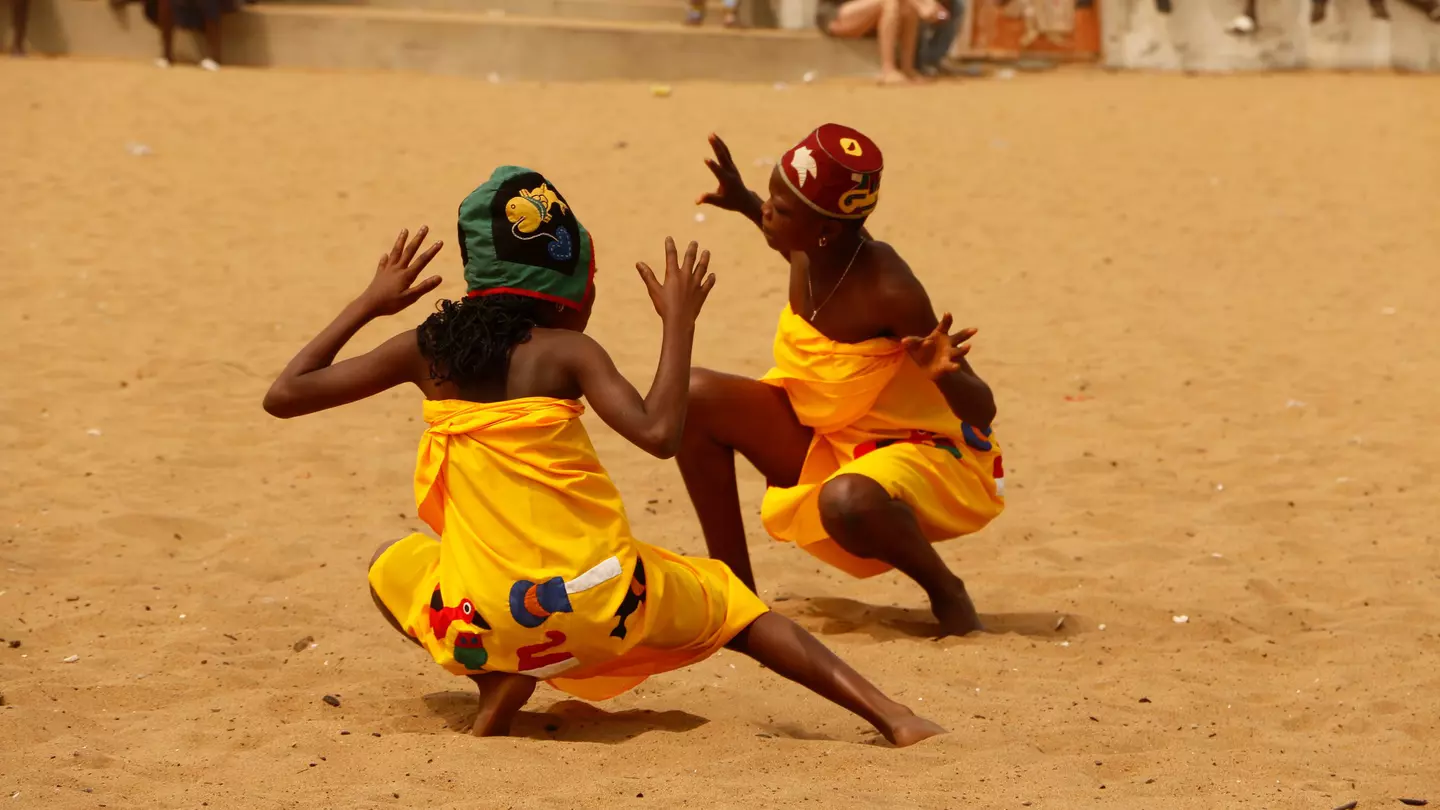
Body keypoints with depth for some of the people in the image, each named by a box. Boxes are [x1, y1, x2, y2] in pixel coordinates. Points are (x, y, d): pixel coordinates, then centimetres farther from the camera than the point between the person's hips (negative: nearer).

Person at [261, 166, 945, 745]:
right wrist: (679, 321, -4)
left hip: (489, 620, 1)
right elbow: (658, 432, -17)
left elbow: (283, 395, 11)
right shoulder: (566, 352, -2)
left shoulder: (427, 349, 6)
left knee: (389, 567, 31)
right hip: (607, 605, -1)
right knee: (727, 606, 25)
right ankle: (889, 714, 9)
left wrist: (370, 303, 22)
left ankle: (498, 680, 7)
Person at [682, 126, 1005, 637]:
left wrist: (944, 374, -47)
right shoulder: (809, 253, -11)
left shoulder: (889, 292, -31)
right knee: (696, 397, -7)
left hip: (926, 457, -8)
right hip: (825, 443, 8)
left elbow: (981, 412, -26)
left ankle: (946, 592, -7)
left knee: (849, 503, -41)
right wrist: (744, 204, 9)